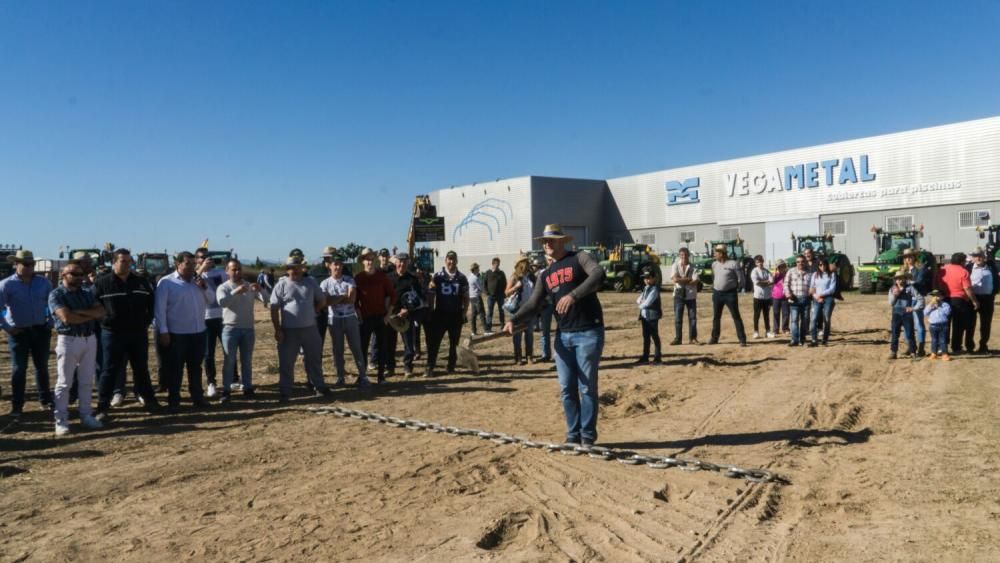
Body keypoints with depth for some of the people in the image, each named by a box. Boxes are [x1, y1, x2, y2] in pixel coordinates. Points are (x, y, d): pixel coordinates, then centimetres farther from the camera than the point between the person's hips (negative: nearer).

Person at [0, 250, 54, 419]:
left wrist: (51, 323, 4)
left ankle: (46, 400, 26)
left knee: (42, 366, 13)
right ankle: (16, 407, 10)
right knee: (19, 369, 2)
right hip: (19, 332, -3)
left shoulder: (43, 282, 2)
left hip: (40, 330, 3)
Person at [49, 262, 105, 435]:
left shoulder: (87, 294, 13)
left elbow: (101, 311, -1)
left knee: (87, 381, 10)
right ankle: (61, 420, 7)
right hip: (69, 340, -5)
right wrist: (91, 315, -7)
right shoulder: (56, 295, -5)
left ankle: (86, 415, 19)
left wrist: (80, 311, -15)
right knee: (64, 382, 0)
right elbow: (66, 318, -18)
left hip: (90, 340, 5)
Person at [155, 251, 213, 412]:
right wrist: (163, 331, -14)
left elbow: (211, 300, 10)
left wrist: (204, 287, -8)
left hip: (198, 332, 5)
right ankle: (173, 401, 11)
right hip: (176, 334, -5)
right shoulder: (166, 282, -7)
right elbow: (160, 308, -10)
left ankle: (197, 397, 24)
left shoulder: (198, 281, 11)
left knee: (196, 367, 14)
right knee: (174, 369, 3)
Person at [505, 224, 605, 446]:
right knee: (566, 389, 8)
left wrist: (573, 295, -33)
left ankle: (588, 436, 12)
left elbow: (598, 274, -22)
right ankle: (573, 434, 20)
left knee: (587, 387, 1)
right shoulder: (547, 275, 15)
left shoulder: (580, 258, -2)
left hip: (588, 333, -6)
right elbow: (533, 305, 7)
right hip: (563, 336, 6)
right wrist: (513, 320, -11)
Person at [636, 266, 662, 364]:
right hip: (645, 316, 8)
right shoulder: (645, 288, 14)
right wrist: (640, 301, -8)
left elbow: (648, 302, -21)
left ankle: (658, 358, 6)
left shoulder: (654, 288, -14)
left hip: (652, 316, -8)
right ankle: (645, 357, 20)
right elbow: (638, 299, 14)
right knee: (646, 337, 13)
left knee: (655, 336, -1)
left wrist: (641, 305, -3)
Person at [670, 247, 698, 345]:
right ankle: (677, 338, 10)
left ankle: (692, 338, 12)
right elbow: (675, 279, -14)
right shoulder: (675, 266, 0)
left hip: (691, 295, 0)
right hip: (679, 294, 0)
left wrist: (681, 280, -14)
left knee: (693, 317, 3)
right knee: (678, 317, 2)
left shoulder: (692, 267, 0)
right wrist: (689, 279, -12)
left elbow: (695, 282, -11)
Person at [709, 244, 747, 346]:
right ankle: (714, 338, 22)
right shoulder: (714, 264, 9)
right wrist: (714, 287, 13)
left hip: (730, 294, -6)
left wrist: (737, 289, -3)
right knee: (716, 317, 12)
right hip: (717, 293, 6)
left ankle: (742, 339, -1)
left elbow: (741, 279, -5)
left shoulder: (733, 264, -9)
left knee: (736, 316, -4)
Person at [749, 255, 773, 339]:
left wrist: (762, 282, -16)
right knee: (757, 315, 2)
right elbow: (757, 282, -17)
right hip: (758, 296, -4)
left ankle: (767, 331, 17)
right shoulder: (754, 272, -4)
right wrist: (767, 282, -7)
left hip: (767, 296, 4)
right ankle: (756, 332, 7)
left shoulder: (767, 271, 8)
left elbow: (772, 281, -4)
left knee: (767, 314, 11)